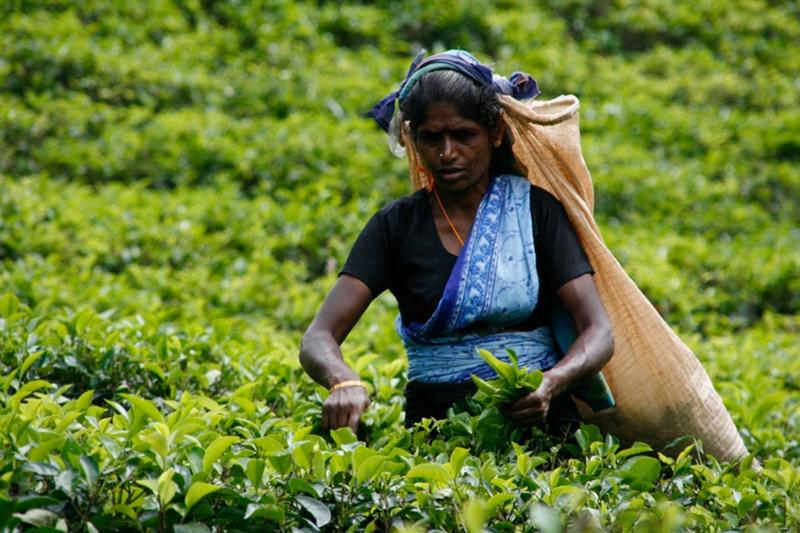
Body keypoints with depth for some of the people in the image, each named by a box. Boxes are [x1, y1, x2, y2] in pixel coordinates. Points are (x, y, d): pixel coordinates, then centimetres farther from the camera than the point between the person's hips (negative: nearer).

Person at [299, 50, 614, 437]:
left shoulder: (535, 208, 7)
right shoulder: (396, 226, 8)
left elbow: (598, 331, 0)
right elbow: (317, 340, -1)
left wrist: (551, 384, -22)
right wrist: (345, 384, -25)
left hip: (538, 420, -2)